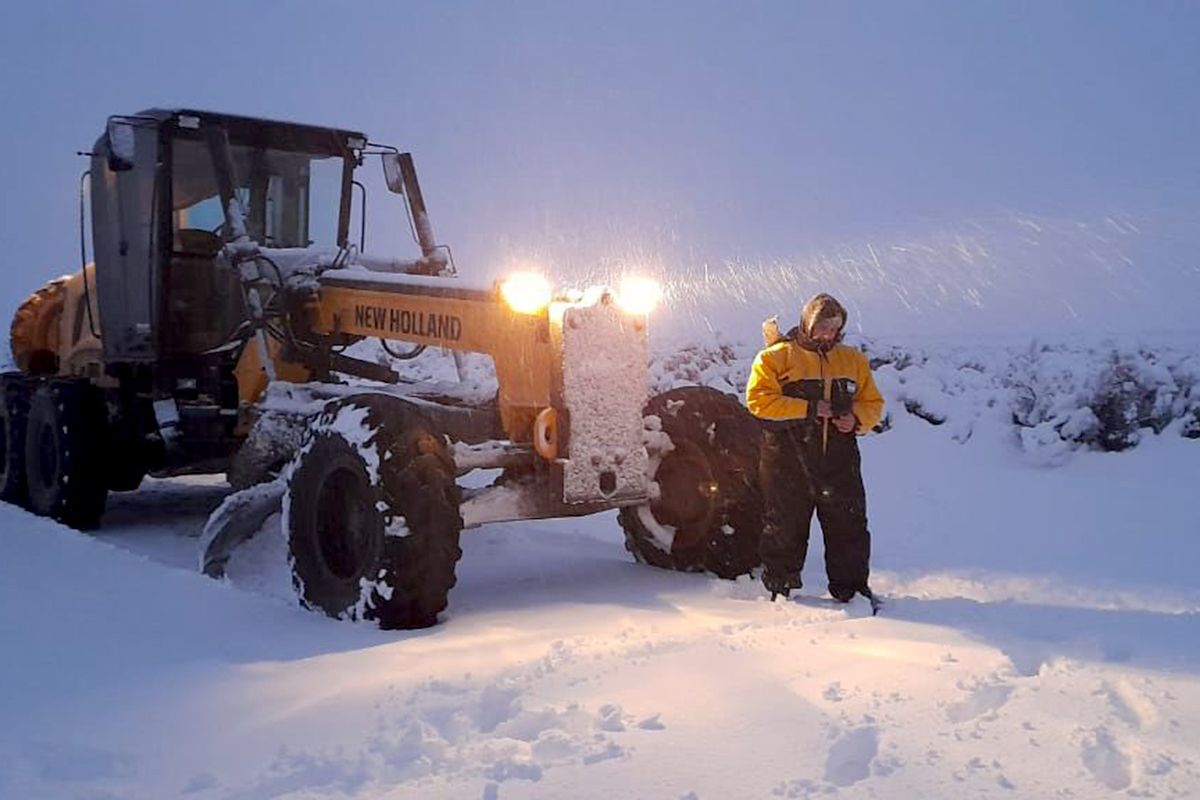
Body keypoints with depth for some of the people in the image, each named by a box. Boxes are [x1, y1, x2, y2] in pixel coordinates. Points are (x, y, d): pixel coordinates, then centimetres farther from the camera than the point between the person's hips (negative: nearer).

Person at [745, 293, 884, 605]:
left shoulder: (853, 360, 14)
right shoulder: (776, 358, -1)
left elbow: (873, 403, 18)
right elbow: (758, 399, -13)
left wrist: (857, 419, -5)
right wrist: (808, 409, -16)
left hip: (839, 460, 3)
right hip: (788, 460, -3)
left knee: (849, 527, 4)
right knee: (785, 528, 7)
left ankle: (851, 588, 17)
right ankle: (779, 588, 24)